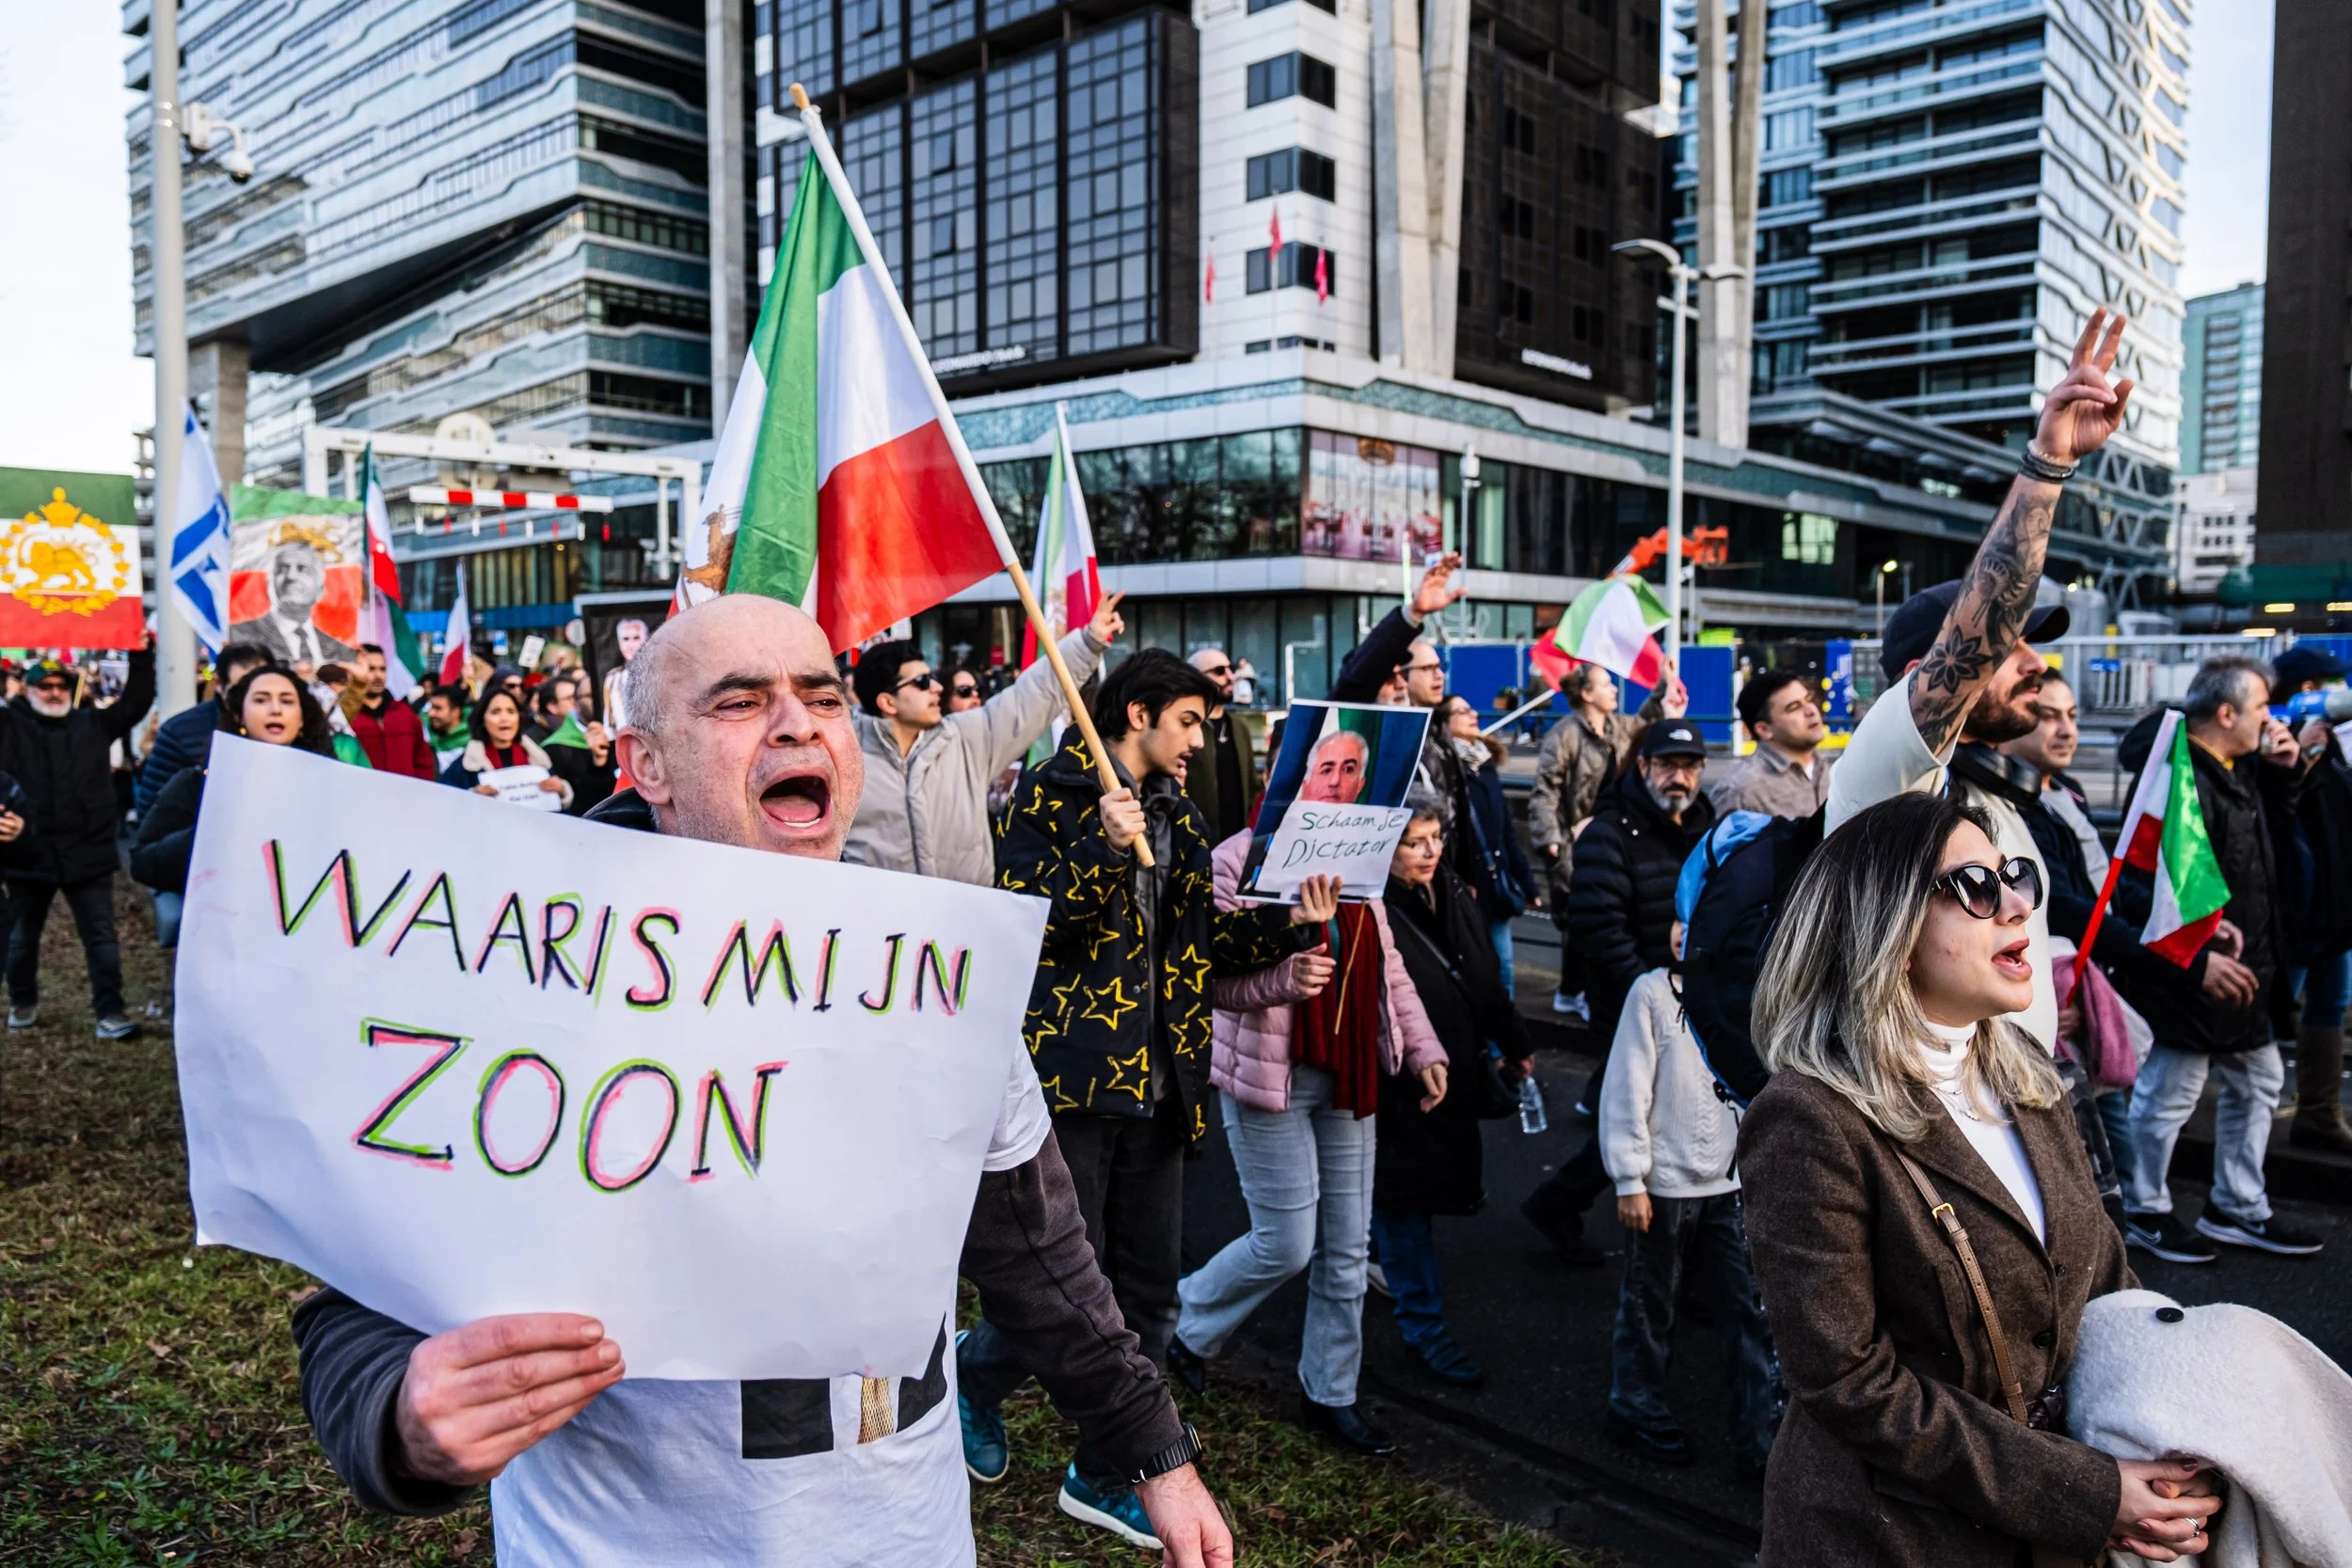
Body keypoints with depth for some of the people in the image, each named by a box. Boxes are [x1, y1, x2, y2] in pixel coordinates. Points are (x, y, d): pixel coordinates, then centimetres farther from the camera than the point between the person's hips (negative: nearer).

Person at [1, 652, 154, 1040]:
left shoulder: (93, 724, 8)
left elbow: (137, 702, 5)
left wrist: (141, 655, -7)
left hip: (88, 855, 0)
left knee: (101, 936, 0)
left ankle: (110, 1011, 2)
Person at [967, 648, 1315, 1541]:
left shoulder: (1175, 814, 16)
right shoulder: (1052, 793, -5)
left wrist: (1288, 925, 4)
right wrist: (1105, 853, -26)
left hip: (1156, 1088, 7)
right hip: (1071, 1075, -7)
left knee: (1149, 1295, 12)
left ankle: (1103, 1476, 28)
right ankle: (976, 1378, 32)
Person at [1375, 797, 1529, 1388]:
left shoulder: (1457, 900, 6)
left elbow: (1489, 981, 16)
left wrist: (1515, 1046, 20)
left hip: (1456, 1074, 8)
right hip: (1398, 1084, -8)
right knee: (1406, 1201, 4)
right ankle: (1423, 1327, 16)